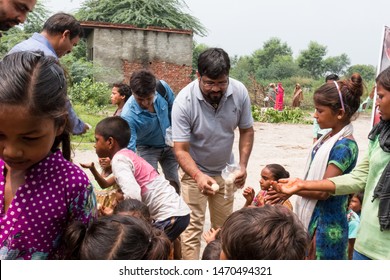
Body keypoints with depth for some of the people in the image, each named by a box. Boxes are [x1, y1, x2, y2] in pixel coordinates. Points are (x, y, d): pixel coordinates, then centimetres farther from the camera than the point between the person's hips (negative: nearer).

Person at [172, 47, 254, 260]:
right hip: (194, 171, -3)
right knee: (193, 227, -5)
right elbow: (180, 150, -25)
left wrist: (243, 165, -14)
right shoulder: (183, 101, -27)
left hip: (225, 171, 4)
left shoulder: (239, 92, -17)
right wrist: (198, 176, -42)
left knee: (224, 226, 14)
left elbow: (246, 131, -3)